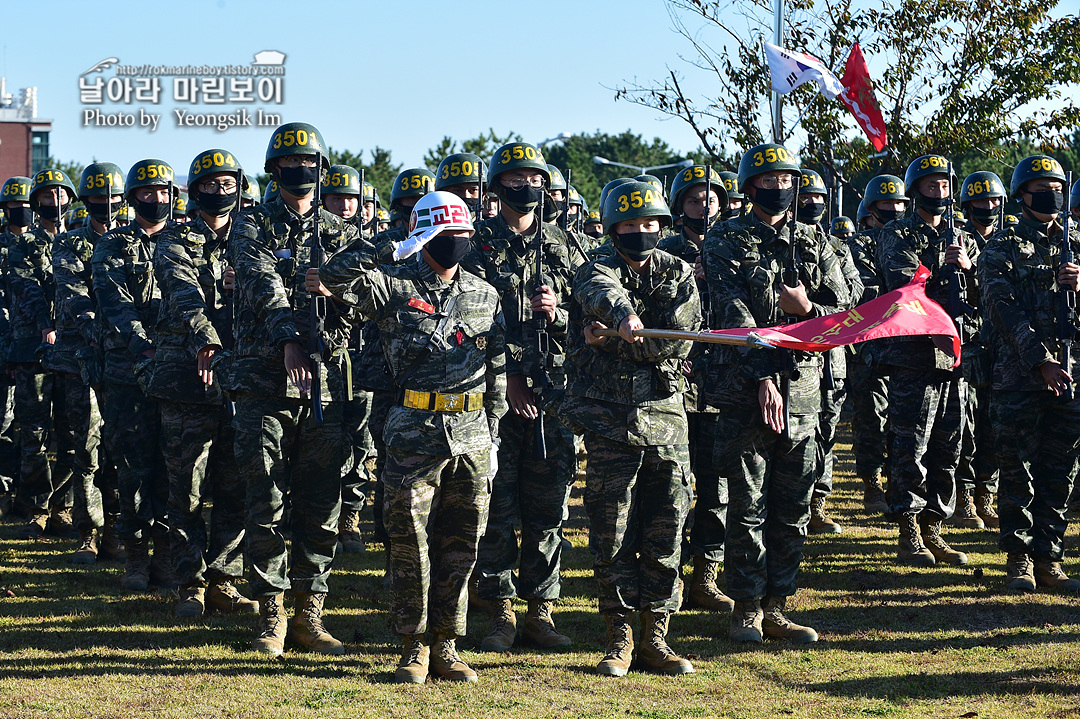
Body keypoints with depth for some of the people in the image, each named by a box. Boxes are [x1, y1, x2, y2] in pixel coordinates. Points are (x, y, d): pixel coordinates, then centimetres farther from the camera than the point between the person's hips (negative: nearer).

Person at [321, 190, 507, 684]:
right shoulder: (394, 287, 0)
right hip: (415, 434, -4)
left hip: (472, 435, 4)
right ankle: (414, 646, 11)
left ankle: (444, 644, 16)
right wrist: (394, 251, -21)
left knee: (460, 546, 6)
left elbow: (497, 374, 16)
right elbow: (335, 275, -16)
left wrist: (492, 435, 13)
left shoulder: (484, 295, 12)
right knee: (410, 542, 0)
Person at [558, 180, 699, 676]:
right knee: (612, 537, 0)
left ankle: (655, 638, 13)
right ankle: (618, 640, 9)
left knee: (665, 534, 3)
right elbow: (604, 294, -25)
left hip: (665, 417, 2)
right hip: (610, 424, -2)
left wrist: (611, 340, -13)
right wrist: (625, 316, -47)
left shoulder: (680, 276, 9)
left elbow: (676, 339, -7)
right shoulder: (595, 273, 2)